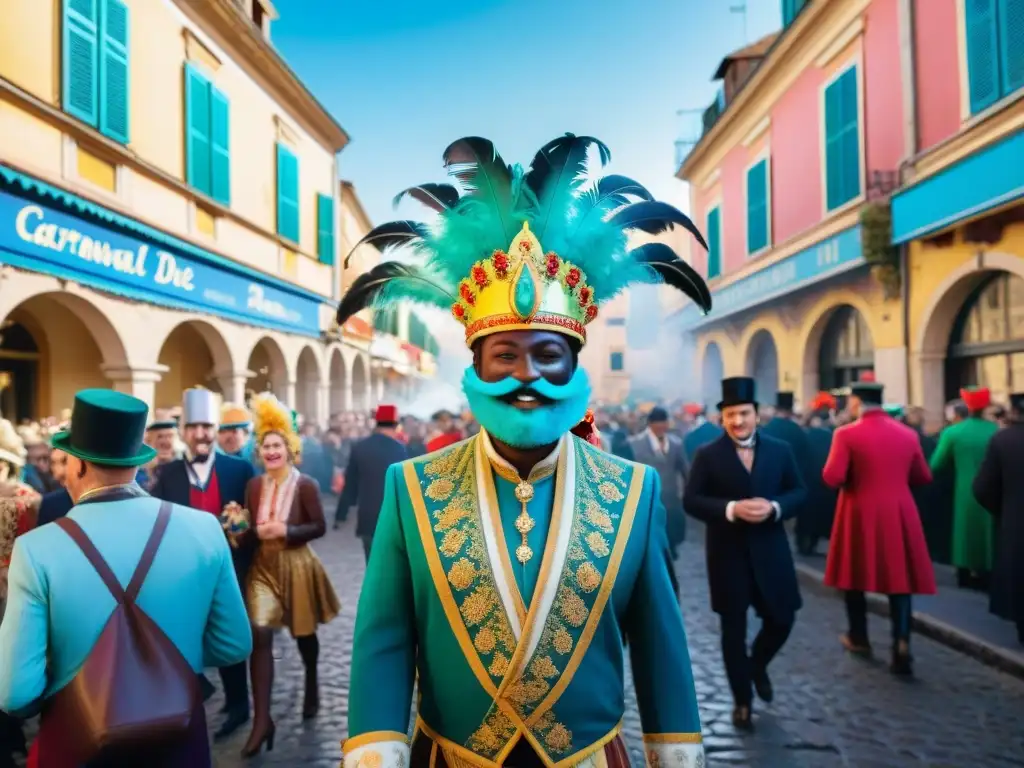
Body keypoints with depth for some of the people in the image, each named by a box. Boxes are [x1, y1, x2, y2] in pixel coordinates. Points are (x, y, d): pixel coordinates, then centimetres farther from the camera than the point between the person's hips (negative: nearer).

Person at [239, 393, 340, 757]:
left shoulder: (305, 485, -12)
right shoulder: (254, 485, 0)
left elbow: (319, 527, -11)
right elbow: (249, 527, 7)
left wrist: (285, 530, -23)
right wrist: (251, 532, -15)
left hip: (297, 566, -2)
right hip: (263, 566, 3)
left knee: (303, 632, 15)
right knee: (259, 636, -8)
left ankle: (312, 686, 44)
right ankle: (262, 719, -1)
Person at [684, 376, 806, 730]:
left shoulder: (780, 450, 4)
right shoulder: (707, 455, -5)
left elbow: (799, 492, 6)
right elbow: (691, 500, -8)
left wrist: (774, 507, -15)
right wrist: (731, 509, -22)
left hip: (770, 549, 2)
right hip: (727, 553, -2)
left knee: (782, 620, 7)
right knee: (733, 630, 7)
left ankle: (758, 666, 40)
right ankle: (742, 701, 24)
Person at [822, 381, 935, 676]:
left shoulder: (847, 434, -11)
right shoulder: (908, 434, 4)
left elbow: (832, 478, -16)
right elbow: (923, 477, 12)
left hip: (861, 514, -3)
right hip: (900, 514, 3)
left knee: (856, 573, 14)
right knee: (900, 576, 7)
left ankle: (859, 638, 26)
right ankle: (902, 643, -6)